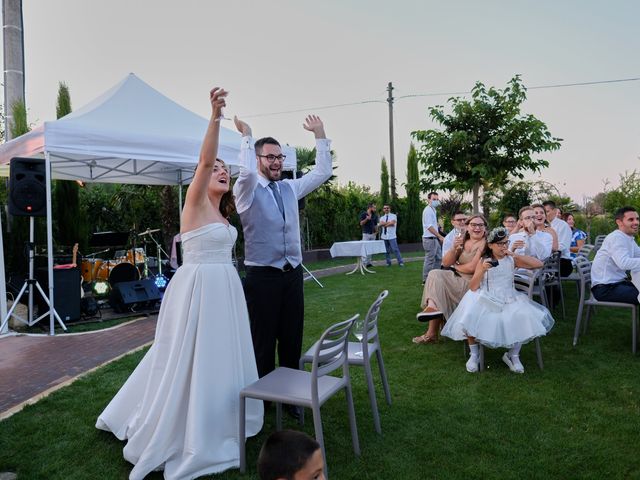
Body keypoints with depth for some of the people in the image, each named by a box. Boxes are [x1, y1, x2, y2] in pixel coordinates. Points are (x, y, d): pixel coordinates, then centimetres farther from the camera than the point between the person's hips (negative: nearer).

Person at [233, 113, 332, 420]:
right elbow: (247, 171, -28)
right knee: (263, 341, 5)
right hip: (262, 276, -5)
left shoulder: (291, 188, 11)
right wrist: (247, 137, -14)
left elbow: (322, 173, 14)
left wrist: (319, 135, 9)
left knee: (292, 339, 12)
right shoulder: (247, 190, -6)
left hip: (293, 274, 5)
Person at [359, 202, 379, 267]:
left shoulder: (375, 215, 11)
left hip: (373, 234, 5)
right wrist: (366, 219, -23)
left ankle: (369, 262, 10)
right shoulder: (363, 214, -4)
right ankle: (364, 263, -7)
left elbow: (376, 224, 15)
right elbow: (361, 223, -8)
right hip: (366, 233, -5)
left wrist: (376, 231, 1)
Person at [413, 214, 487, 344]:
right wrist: (454, 248, -16)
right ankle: (433, 307, -21)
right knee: (435, 274, -11)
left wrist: (455, 266, -2)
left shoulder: (484, 243, -10)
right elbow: (446, 263, 2)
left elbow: (472, 268, -19)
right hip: (458, 278, 7)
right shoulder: (463, 241, 10)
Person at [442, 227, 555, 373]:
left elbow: (539, 264, -3)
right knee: (469, 320, -28)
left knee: (525, 319, -26)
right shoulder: (483, 261, 2)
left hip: (509, 299, 2)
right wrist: (483, 270, -20)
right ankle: (474, 354, 0)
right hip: (486, 300, -1)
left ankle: (513, 355, 0)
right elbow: (472, 288, -5)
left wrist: (516, 255, -10)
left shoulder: (512, 260, 5)